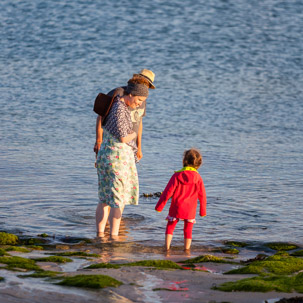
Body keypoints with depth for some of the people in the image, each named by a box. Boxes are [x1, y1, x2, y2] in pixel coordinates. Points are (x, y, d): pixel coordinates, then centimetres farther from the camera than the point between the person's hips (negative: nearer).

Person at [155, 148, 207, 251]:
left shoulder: (177, 175, -9)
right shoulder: (198, 178, -4)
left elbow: (168, 192, -8)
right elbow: (202, 195, 2)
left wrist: (159, 206, -1)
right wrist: (203, 211, 13)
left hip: (176, 208, -1)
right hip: (190, 210, 1)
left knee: (170, 226, 12)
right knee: (188, 229, 12)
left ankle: (167, 247, 4)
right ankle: (187, 249, 12)